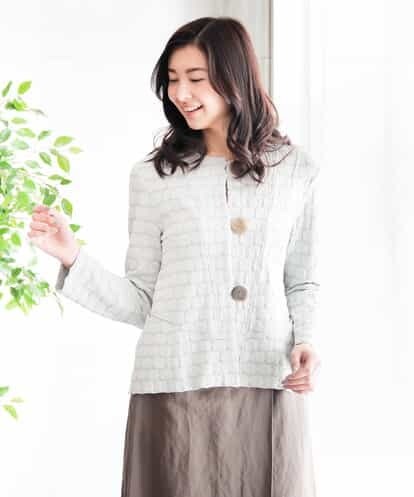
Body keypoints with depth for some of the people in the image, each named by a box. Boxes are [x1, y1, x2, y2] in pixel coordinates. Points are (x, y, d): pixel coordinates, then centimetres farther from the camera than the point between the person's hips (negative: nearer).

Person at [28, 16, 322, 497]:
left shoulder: (296, 170, 6)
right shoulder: (153, 176, 4)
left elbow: (302, 283, 13)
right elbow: (140, 303, 3)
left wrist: (304, 342, -5)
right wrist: (73, 258, -9)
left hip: (268, 388, 1)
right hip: (175, 388, 0)